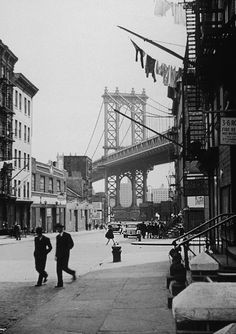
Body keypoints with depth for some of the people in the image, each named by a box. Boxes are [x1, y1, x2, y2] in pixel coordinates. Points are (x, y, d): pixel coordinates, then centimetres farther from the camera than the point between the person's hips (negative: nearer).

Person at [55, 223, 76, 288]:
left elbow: (71, 244, -7)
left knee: (64, 267, -12)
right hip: (59, 255, 6)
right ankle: (60, 284, 0)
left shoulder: (67, 235, -5)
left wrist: (66, 250, -15)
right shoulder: (58, 236, 14)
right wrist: (56, 255, 16)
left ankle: (73, 273, 20)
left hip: (65, 255, -6)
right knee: (58, 269, -2)